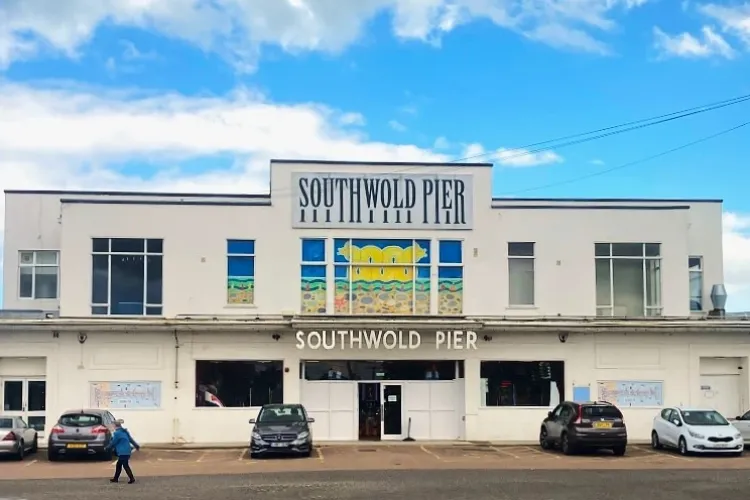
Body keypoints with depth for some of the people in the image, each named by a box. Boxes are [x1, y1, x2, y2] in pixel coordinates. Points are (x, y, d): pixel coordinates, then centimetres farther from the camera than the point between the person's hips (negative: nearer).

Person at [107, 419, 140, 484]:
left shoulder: (117, 433, -13)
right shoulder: (125, 432, 12)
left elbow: (113, 443, -7)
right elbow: (131, 439, 19)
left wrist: (108, 448, 10)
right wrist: (136, 445, 28)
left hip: (123, 452, -9)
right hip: (127, 451, 9)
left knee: (125, 466, -7)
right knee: (118, 465, 17)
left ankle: (132, 479, -10)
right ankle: (116, 478, 24)